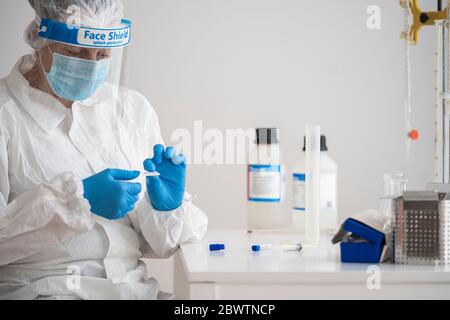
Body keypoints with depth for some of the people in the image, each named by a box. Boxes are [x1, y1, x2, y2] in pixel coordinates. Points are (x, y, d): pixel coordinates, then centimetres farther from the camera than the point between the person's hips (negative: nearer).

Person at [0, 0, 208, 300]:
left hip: (130, 287, 3)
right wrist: (75, 199, -18)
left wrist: (166, 207, -7)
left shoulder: (134, 110, 11)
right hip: (37, 289, -2)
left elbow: (155, 244, 13)